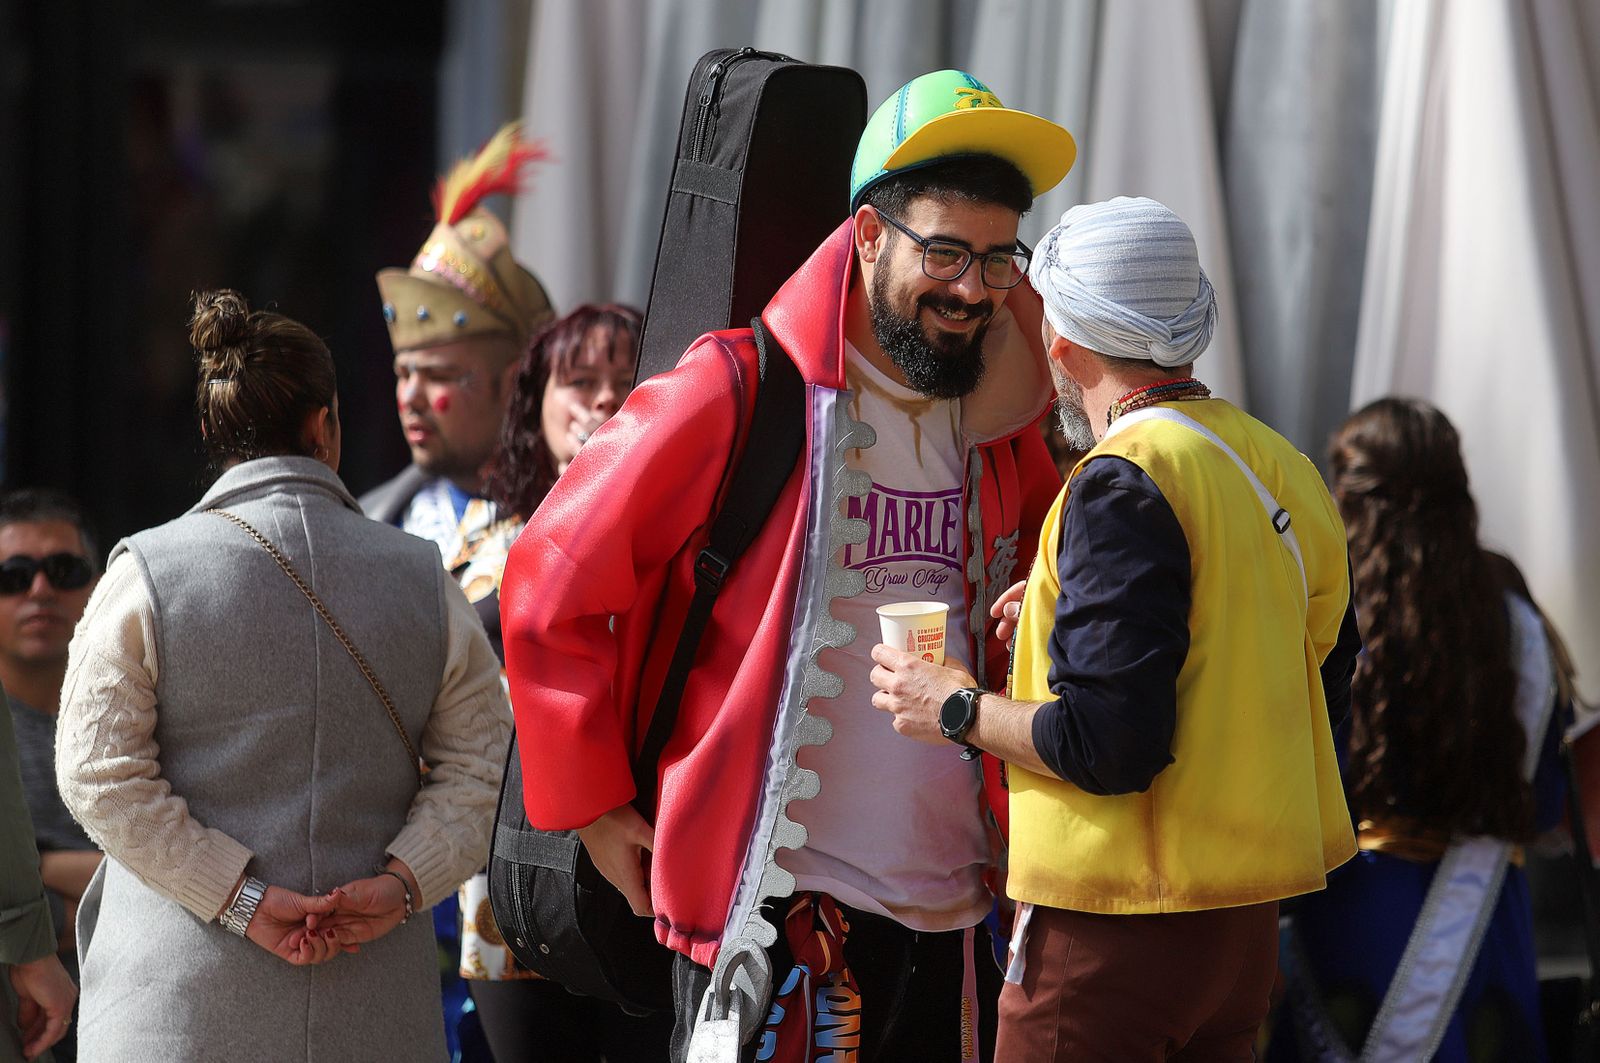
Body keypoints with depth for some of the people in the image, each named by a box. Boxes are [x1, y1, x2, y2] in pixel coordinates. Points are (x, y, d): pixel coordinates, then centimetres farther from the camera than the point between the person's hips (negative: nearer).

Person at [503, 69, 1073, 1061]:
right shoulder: (738, 391, -7)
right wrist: (595, 805, -3)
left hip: (952, 907, 6)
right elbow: (554, 581, -4)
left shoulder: (1001, 427, 10)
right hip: (781, 906, -6)